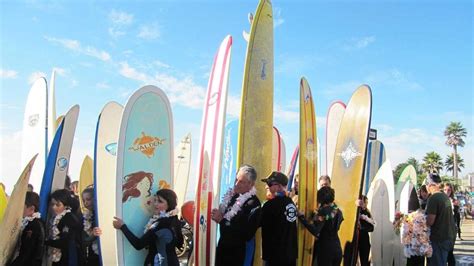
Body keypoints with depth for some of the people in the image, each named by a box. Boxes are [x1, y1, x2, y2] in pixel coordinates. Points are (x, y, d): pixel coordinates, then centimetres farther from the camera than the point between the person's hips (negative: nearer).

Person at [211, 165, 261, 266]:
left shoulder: (253, 203, -20)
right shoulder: (231, 194, 3)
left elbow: (247, 234, -24)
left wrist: (221, 220, -24)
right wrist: (217, 216, -7)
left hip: (237, 253, -7)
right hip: (223, 245, 7)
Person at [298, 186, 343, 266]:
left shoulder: (323, 210, -15)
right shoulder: (338, 211, 6)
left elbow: (315, 231, -24)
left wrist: (301, 217, -23)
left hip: (325, 248, -7)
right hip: (337, 248, 7)